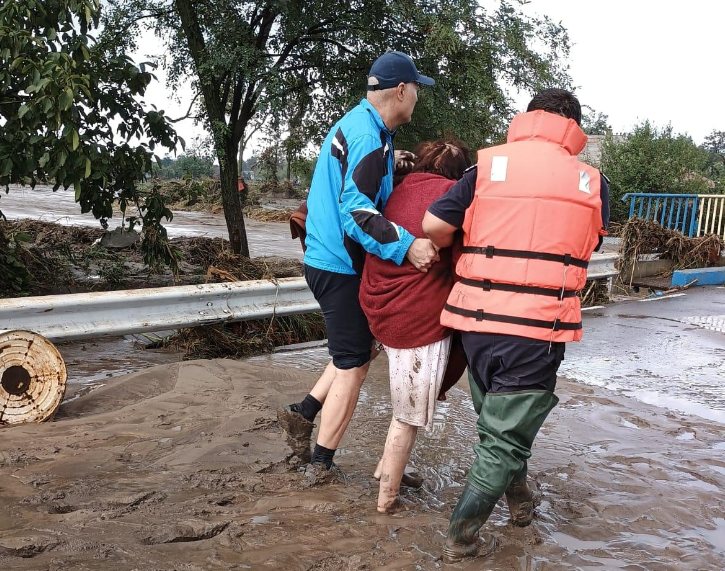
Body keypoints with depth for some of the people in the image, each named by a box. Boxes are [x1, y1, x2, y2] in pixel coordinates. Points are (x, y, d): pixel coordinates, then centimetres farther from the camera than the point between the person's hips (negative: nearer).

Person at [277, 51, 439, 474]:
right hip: (341, 267, -10)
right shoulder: (369, 135, -19)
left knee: (364, 345, 20)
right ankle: (321, 464, 13)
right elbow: (356, 210, -28)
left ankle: (303, 413, 22)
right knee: (353, 367, 1)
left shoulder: (355, 123, 13)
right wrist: (405, 245, -34)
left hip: (329, 260, 10)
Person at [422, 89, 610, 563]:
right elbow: (585, 249, 13)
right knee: (505, 437, 8)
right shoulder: (592, 183, 3)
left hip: (477, 321, 3)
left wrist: (459, 250, 14)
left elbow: (433, 226, -5)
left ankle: (520, 500, 45)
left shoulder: (489, 166, 1)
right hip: (539, 328, -2)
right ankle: (461, 540, 14)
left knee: (497, 420, 24)